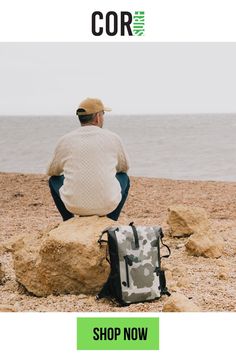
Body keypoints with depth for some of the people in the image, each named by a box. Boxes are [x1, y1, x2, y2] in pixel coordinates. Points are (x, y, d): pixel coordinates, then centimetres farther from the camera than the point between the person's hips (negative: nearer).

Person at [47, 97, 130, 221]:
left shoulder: (65, 140, 2)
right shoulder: (113, 138, 1)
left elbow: (51, 171, 18)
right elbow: (124, 167, 20)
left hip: (74, 205, 0)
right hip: (107, 205, 0)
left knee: (54, 180, 29)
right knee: (124, 177, 30)